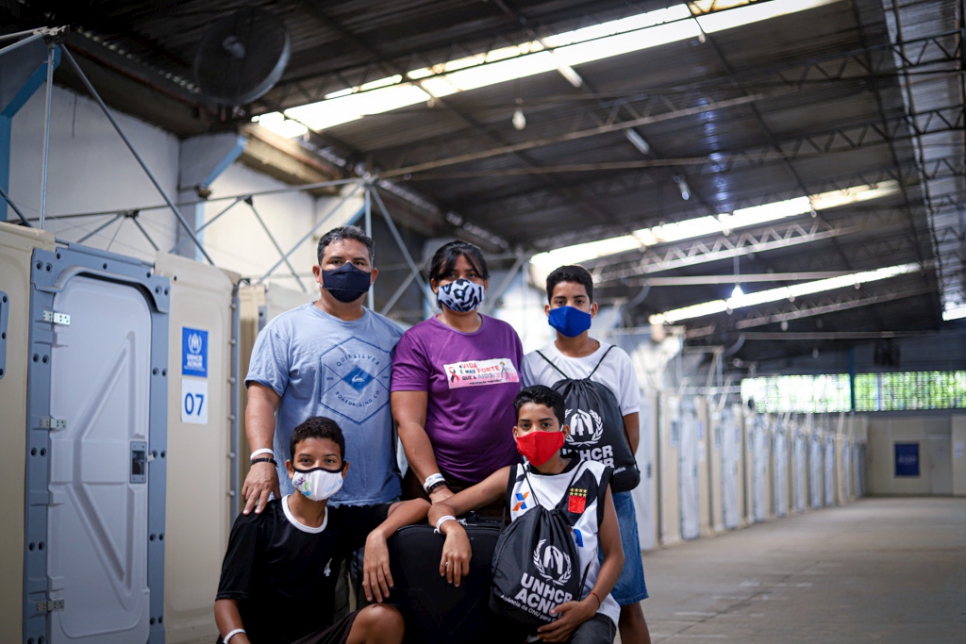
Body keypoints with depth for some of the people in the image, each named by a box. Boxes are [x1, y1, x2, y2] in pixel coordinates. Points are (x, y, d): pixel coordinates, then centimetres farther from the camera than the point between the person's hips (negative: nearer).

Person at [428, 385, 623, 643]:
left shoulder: (592, 478, 3)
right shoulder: (510, 479, 4)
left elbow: (614, 555, 3)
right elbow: (440, 508, -1)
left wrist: (589, 605, -14)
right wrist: (454, 530, -26)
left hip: (584, 608, -2)